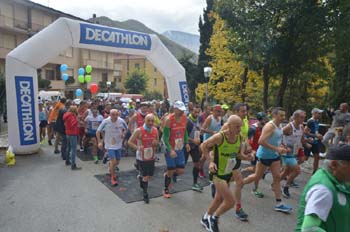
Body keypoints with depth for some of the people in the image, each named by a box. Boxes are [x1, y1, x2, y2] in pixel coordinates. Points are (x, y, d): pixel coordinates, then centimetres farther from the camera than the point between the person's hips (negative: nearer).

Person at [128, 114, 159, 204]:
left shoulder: (155, 130, -2)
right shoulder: (139, 131, -18)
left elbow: (157, 141, 12)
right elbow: (129, 142, -13)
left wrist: (156, 143, -12)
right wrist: (137, 147, -30)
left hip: (151, 157, 5)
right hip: (141, 158, -5)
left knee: (150, 175, 15)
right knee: (146, 177, -2)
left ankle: (140, 178, 50)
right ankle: (145, 195, 20)